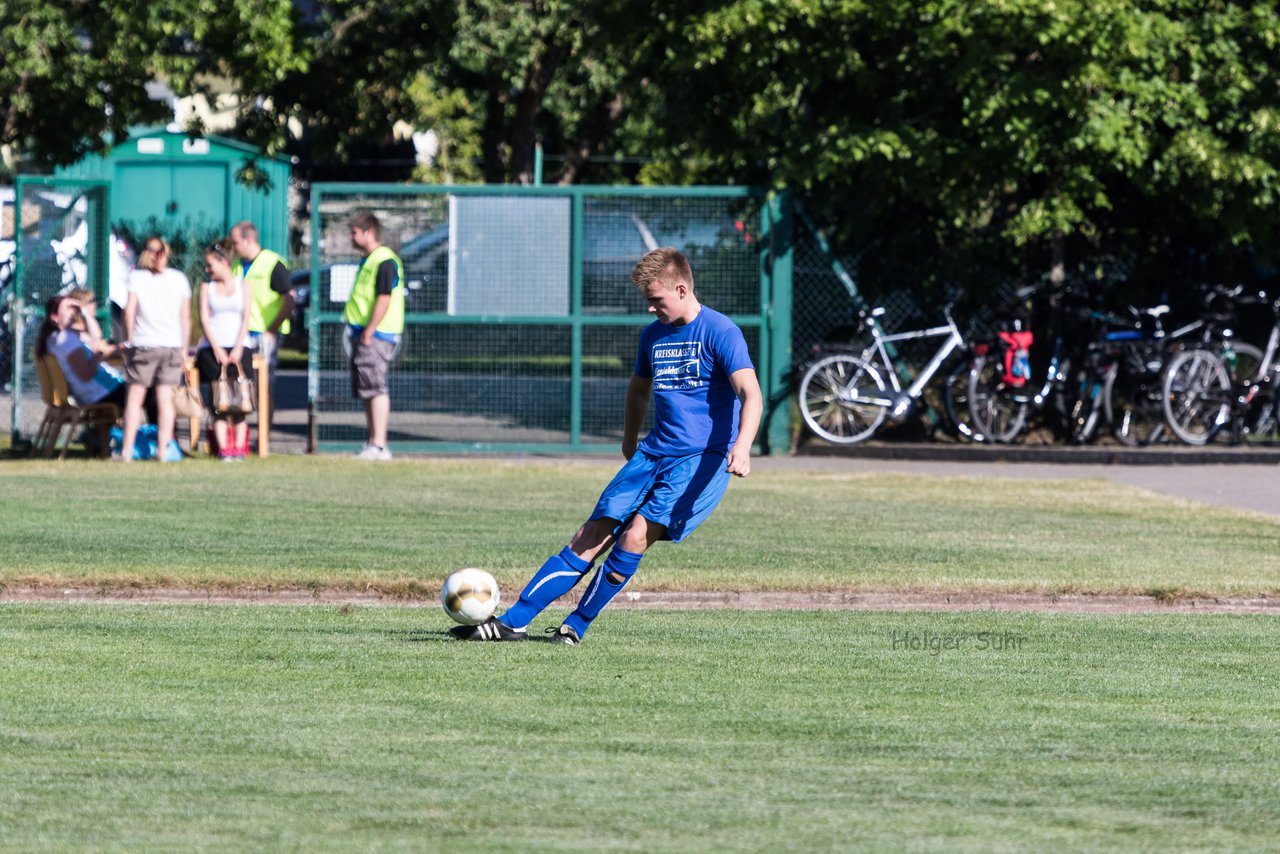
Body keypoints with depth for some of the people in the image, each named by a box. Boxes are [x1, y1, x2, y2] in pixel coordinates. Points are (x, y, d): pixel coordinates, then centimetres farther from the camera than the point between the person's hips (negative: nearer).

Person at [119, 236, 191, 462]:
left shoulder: (137, 277, -1)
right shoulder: (179, 279, 6)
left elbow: (129, 312, -7)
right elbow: (185, 317, 8)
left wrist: (128, 340, 3)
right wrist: (184, 348, 14)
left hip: (143, 343, -2)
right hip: (172, 345, 2)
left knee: (134, 398, 2)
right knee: (165, 399, 4)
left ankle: (127, 450, -2)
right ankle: (163, 450, 0)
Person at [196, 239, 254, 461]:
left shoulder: (243, 286, 10)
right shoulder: (207, 287, 12)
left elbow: (246, 318, 3)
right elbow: (204, 319, 3)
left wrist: (237, 349, -10)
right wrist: (217, 349, -9)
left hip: (238, 348, -1)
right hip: (212, 348, 1)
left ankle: (239, 447, -7)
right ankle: (223, 448, -12)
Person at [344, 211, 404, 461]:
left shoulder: (384, 261, -13)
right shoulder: (368, 260, 19)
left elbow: (384, 299, -20)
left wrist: (369, 332, -22)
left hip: (376, 335, -11)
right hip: (364, 334, 11)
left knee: (375, 388, -11)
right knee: (367, 391, 12)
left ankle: (379, 445, -13)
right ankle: (372, 443, 16)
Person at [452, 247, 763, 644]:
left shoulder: (720, 332, -10)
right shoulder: (653, 335, 11)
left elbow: (751, 395, -21)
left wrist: (741, 447, -36)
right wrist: (630, 442, 31)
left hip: (704, 458, -6)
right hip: (654, 453, 6)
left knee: (635, 536, -22)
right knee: (592, 535, -2)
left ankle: (576, 627, -10)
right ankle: (513, 621, -4)